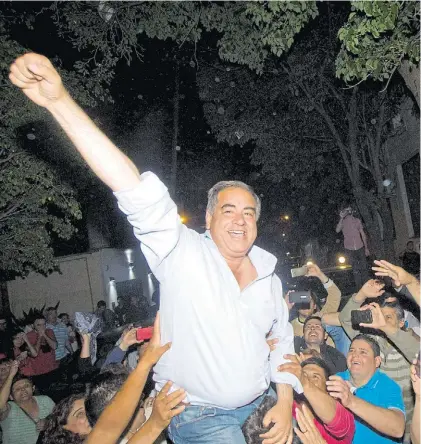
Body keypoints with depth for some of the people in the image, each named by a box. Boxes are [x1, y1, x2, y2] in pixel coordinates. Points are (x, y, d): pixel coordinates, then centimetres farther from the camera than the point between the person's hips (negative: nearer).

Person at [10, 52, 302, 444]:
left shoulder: (268, 275, 1)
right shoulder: (184, 254, -18)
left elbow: (282, 338, 11)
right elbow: (139, 194, -32)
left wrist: (285, 402, 0)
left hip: (258, 409, 6)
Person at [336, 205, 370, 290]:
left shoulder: (357, 220, 5)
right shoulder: (343, 222, -2)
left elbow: (363, 234, 9)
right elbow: (337, 230, -22)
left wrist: (366, 247, 6)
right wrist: (341, 218, -25)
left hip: (360, 248, 2)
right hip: (350, 249, -2)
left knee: (364, 268, 6)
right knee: (355, 269, 4)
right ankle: (359, 287, 14)